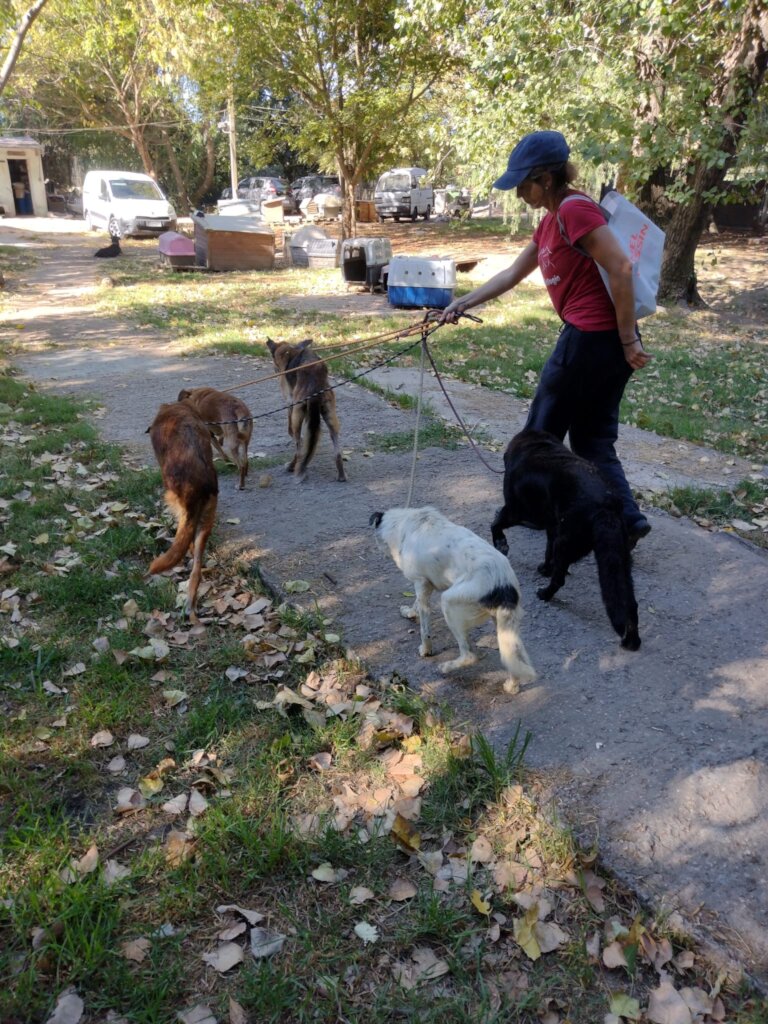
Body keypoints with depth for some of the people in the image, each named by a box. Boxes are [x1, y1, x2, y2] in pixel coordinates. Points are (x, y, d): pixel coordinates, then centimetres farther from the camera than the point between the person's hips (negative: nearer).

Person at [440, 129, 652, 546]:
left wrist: (628, 340, -19)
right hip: (602, 340, 9)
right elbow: (512, 274, 24)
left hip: (591, 339, -9)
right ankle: (626, 520, 10)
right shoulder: (551, 221, 16)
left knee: (542, 431, 10)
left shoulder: (575, 210, -14)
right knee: (593, 440, 13)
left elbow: (621, 269, -21)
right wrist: (463, 303, 23)